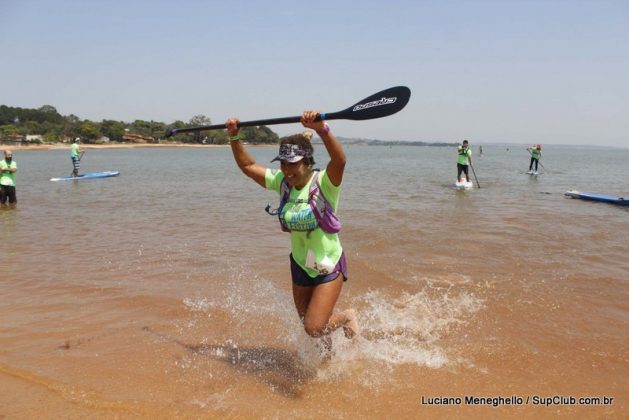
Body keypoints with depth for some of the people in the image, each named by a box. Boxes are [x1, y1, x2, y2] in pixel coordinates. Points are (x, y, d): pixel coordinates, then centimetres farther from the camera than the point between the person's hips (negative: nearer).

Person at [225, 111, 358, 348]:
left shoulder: (324, 183, -21)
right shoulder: (282, 182, -4)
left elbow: (340, 160, -42)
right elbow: (247, 165, 3)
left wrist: (321, 129, -56)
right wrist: (234, 137, -9)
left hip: (329, 267, -6)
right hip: (300, 266, 6)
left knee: (314, 329, -6)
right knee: (309, 325, 18)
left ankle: (346, 317, 25)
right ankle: (328, 347, 52)